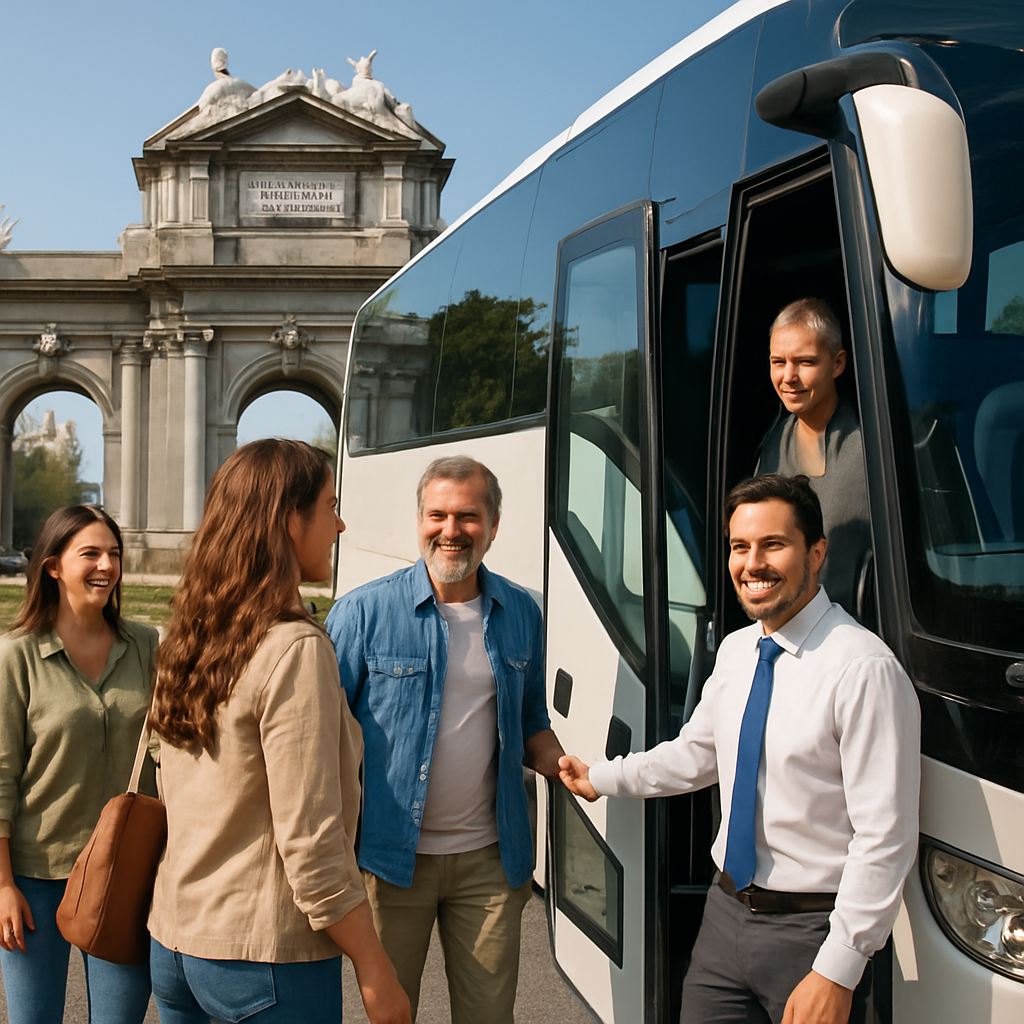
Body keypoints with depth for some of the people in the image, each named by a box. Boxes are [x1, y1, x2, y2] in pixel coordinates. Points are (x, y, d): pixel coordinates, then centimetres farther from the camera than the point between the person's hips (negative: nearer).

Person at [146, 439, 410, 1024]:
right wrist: (375, 972, -13)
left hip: (174, 944, 8)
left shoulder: (186, 643, 5)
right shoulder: (294, 650, -19)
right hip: (269, 956, -7)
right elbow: (310, 845, -21)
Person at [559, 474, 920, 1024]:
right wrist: (601, 779, 27)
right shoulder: (735, 651, 6)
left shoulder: (865, 668, -20)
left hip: (812, 931, -7)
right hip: (725, 913, 7)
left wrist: (838, 972, -21)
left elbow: (885, 839, -21)